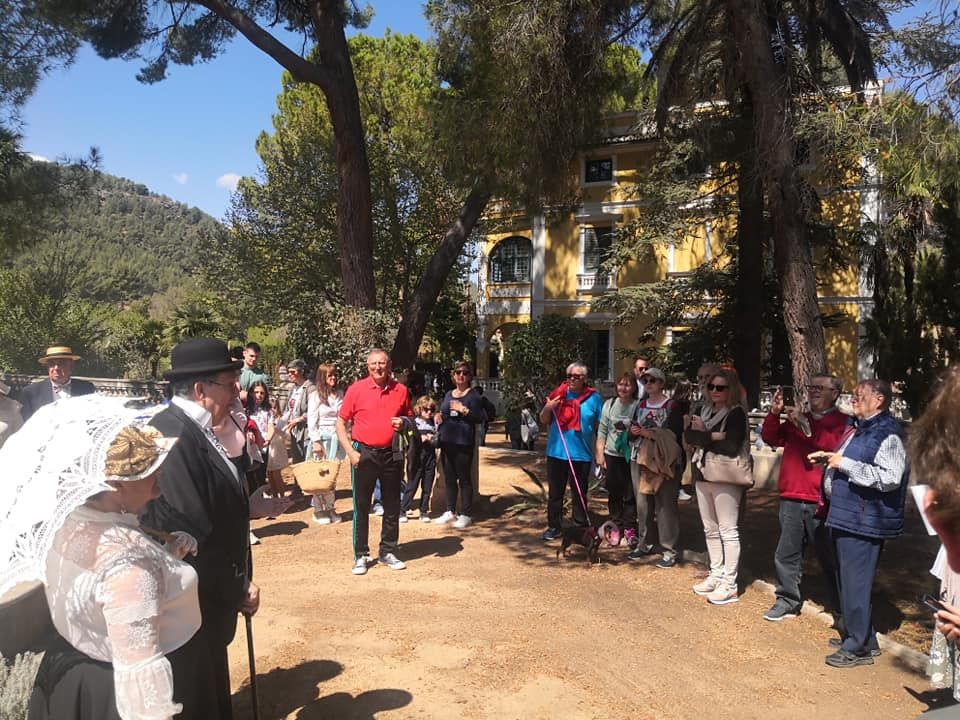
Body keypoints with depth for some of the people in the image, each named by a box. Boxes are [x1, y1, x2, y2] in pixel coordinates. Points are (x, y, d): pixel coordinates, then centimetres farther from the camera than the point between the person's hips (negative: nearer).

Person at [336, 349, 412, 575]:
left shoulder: (400, 390, 3)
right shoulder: (356, 389, -4)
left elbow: (408, 418, 18)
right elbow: (340, 423, -2)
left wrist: (403, 423, -6)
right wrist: (350, 451, -10)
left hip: (392, 454, 3)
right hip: (364, 453, -2)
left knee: (392, 506, 10)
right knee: (361, 506, 4)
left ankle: (388, 552, 24)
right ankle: (361, 555, 16)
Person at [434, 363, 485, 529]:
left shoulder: (473, 395, -4)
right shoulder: (448, 394, 15)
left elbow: (481, 418, -11)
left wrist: (464, 410, -18)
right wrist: (438, 416, 4)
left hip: (463, 442, -6)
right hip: (446, 440, 6)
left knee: (464, 478, -1)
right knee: (449, 478, 12)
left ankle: (466, 515, 7)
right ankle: (450, 511, 24)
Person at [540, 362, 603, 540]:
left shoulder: (593, 397, -1)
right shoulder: (558, 394, 5)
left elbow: (601, 425, 2)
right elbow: (543, 421, 11)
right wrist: (547, 408, -10)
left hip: (581, 454, -2)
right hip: (556, 453, 2)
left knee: (580, 494, 10)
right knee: (555, 492, 9)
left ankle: (581, 527, 22)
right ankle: (554, 527, 21)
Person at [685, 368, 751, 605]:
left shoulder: (736, 413, -9)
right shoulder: (705, 410, 12)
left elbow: (730, 447, -20)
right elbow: (688, 436, -2)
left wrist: (702, 436, -10)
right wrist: (712, 437, -17)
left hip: (726, 479, -7)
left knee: (728, 531, -3)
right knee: (710, 529, 14)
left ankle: (729, 584, 3)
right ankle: (716, 575, 26)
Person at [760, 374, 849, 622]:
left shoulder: (842, 422, -1)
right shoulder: (796, 419, 17)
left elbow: (834, 446, -19)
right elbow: (770, 438, 10)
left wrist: (805, 427, -22)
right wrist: (774, 412, -4)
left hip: (821, 501, -5)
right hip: (792, 498, 5)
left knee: (830, 555, 6)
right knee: (786, 553, 8)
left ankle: (842, 607, 22)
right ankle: (788, 600, 20)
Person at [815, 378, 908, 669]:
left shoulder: (887, 434, -16)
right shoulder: (858, 428, 14)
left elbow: (890, 477, -27)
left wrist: (845, 464, -23)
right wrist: (829, 458, 12)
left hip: (863, 521, -10)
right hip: (844, 516, 10)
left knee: (855, 584, -3)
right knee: (848, 581, 19)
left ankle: (858, 647, 9)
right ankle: (857, 635, 33)